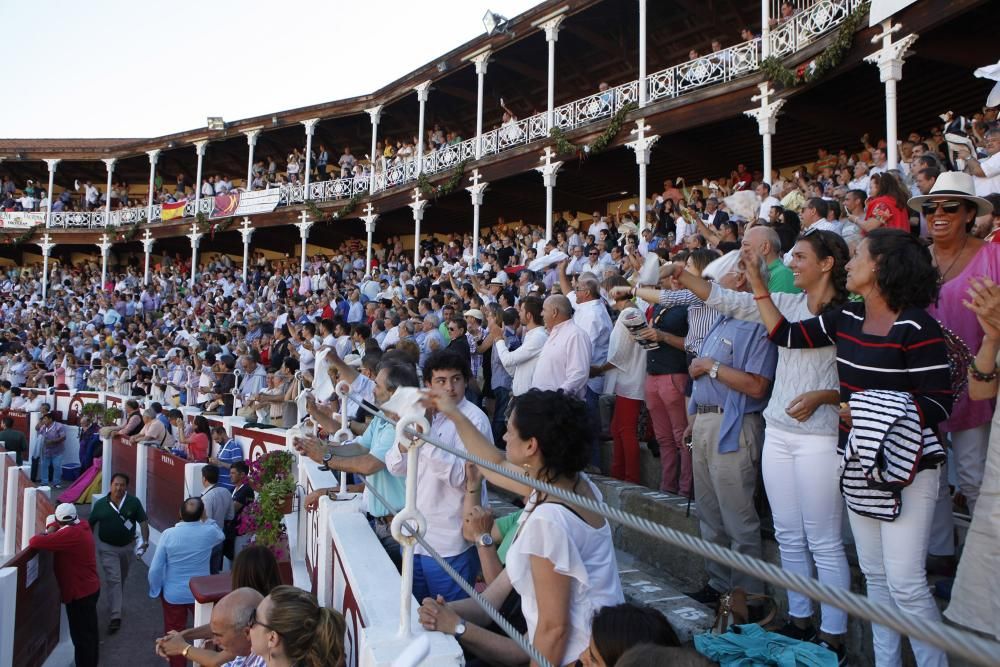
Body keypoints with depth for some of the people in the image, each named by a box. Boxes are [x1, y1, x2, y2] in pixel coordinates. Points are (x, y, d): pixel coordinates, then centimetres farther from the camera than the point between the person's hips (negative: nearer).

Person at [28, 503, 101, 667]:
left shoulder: (70, 534, -26)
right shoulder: (82, 525, 2)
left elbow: (34, 542, -29)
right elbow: (57, 525, 21)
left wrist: (47, 535, -9)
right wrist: (51, 530, 1)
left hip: (79, 593, -10)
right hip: (89, 588, 10)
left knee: (81, 637, 1)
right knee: (89, 633, 22)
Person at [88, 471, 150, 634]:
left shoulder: (134, 502, -13)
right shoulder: (101, 504, -11)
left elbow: (143, 522, -11)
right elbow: (90, 525, 1)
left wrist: (145, 541, -22)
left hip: (127, 546, 2)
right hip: (107, 547, -2)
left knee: (122, 578, 21)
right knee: (113, 579, -9)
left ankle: (114, 604, 46)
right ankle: (116, 617, -7)